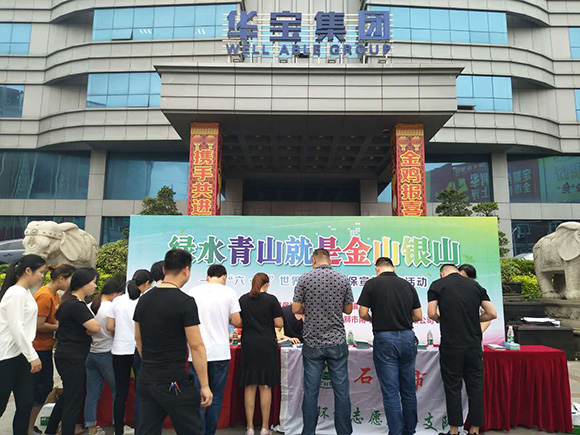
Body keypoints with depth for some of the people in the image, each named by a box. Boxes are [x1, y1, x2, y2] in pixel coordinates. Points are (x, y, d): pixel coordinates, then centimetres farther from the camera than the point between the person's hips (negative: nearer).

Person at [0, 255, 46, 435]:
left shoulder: (26, 292, 11)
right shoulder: (16, 293, -16)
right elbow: (16, 328, -20)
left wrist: (30, 355, 15)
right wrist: (33, 356, -17)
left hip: (21, 355, 8)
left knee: (26, 404, 8)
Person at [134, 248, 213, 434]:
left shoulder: (144, 299, 6)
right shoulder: (185, 302, -16)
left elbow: (138, 338, 16)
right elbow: (196, 346, -17)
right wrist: (205, 385, -12)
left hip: (145, 380, 7)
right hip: (174, 383, -7)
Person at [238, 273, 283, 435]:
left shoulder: (243, 299, 3)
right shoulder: (271, 299, -6)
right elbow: (279, 323, -6)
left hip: (248, 345, 2)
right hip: (267, 345, -2)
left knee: (250, 386, 9)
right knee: (265, 386, 6)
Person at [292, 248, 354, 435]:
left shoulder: (305, 279, -4)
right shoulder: (343, 279, 0)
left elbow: (295, 309, -3)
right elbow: (348, 309, 8)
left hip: (313, 344, -1)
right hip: (337, 342, 1)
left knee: (310, 391, 7)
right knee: (341, 390, 9)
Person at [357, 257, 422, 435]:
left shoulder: (372, 284, -4)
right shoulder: (408, 285, 8)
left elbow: (363, 313, -6)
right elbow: (418, 316, 10)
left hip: (385, 339, -4)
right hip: (407, 338, 5)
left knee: (390, 392, 3)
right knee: (408, 390, 16)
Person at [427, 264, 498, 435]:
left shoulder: (437, 285, 0)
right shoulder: (475, 285, 9)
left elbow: (432, 313, -8)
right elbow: (492, 313, 4)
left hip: (451, 345, -2)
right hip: (474, 345, 3)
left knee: (453, 388, 7)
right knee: (475, 387, 12)